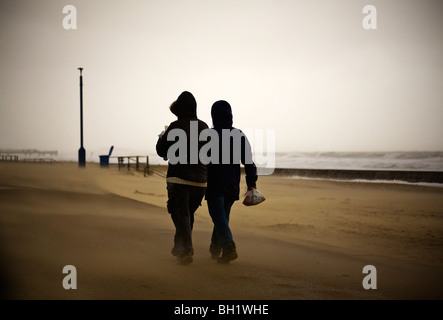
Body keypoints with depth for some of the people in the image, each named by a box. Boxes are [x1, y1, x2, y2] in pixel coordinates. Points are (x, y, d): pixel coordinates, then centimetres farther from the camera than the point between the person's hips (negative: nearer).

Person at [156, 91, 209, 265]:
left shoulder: (175, 127, -9)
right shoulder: (204, 127, 7)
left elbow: (161, 151, -3)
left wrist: (163, 136, 16)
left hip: (179, 178, -5)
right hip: (200, 180, 5)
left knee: (180, 215, -1)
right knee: (189, 213, 18)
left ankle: (186, 250, -12)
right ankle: (180, 247, 28)